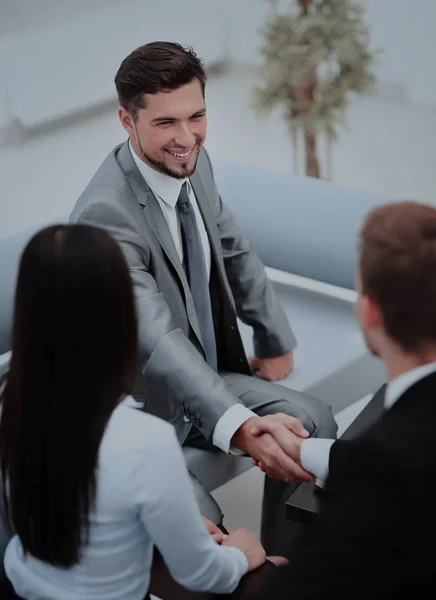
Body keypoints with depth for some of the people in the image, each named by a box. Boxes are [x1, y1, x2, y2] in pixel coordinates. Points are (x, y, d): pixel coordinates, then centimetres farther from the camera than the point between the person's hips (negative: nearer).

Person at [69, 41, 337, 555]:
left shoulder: (193, 164, -3)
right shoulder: (105, 214, -29)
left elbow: (232, 251, 14)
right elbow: (154, 337, -39)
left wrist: (276, 342, 12)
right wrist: (240, 427, -50)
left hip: (205, 375, 8)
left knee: (312, 422, -5)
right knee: (200, 522, -30)